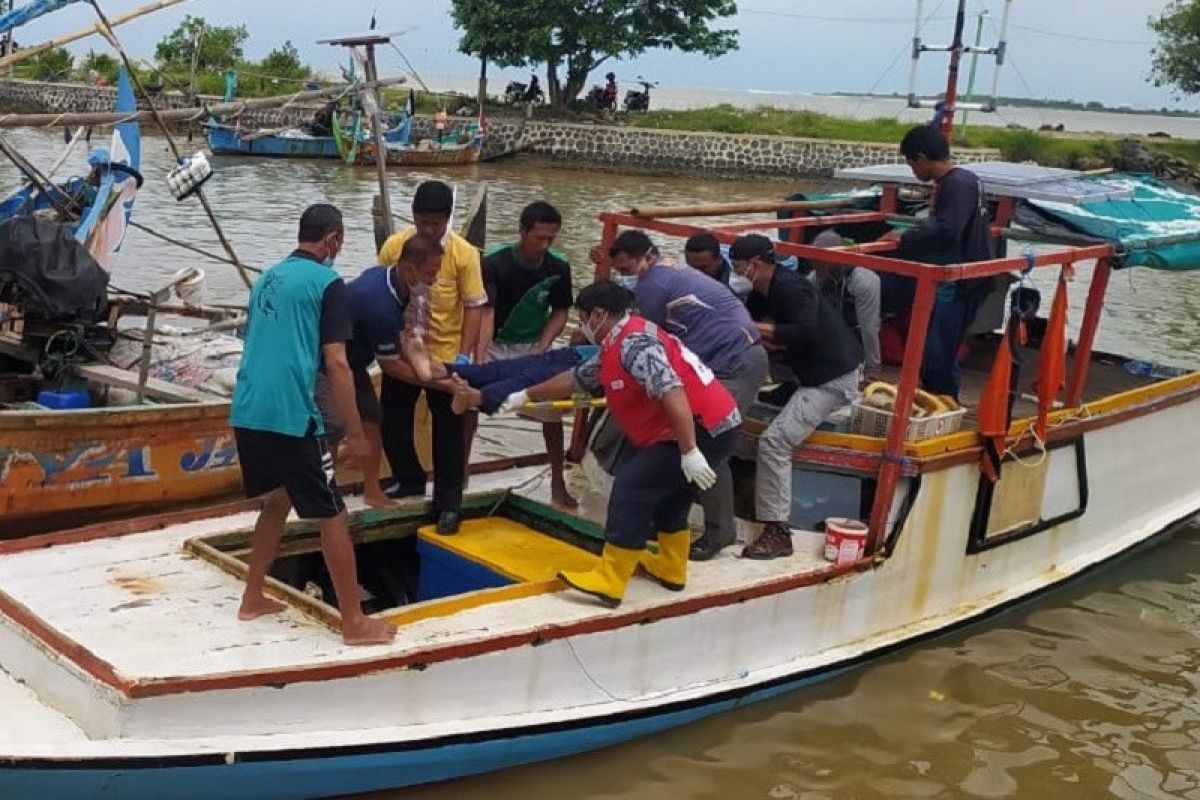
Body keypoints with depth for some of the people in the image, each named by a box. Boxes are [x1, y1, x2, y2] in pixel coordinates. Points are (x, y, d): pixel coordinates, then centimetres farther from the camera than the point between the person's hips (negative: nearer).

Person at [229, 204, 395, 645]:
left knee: (276, 500, 25)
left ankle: (252, 599, 30)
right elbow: (336, 364, -10)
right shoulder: (327, 282, -5)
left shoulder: (267, 277, 18)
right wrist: (355, 432, -6)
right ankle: (354, 622, 5)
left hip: (246, 412, 8)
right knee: (332, 516, 1)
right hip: (290, 415, -8)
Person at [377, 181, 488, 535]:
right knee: (392, 422, 13)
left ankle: (448, 503, 18)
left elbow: (474, 306, -10)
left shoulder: (464, 253, -14)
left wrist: (465, 355, -15)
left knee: (448, 432, 6)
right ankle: (409, 479, 36)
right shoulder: (393, 246, -8)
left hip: (445, 355, -3)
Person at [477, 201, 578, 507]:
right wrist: (479, 360, -39)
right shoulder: (494, 264, -22)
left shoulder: (558, 269, -12)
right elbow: (485, 313, -27)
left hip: (534, 347, 2)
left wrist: (542, 349, -15)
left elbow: (560, 313, -1)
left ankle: (558, 483, 10)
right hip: (495, 345, -2)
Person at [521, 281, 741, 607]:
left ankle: (609, 582, -9)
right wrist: (526, 395, 40)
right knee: (667, 490, 26)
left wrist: (689, 452, -30)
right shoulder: (616, 347, 18)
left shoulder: (634, 342, -16)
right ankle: (671, 568, 38)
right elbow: (575, 379, 32)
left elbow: (671, 391, -28)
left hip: (703, 431, -11)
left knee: (631, 486, -12)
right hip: (711, 427, 11)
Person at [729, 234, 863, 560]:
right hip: (812, 370, 11)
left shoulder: (789, 287, -19)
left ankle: (777, 532, -15)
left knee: (775, 441, -17)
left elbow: (806, 332, -29)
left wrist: (756, 327, -24)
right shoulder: (764, 292, 11)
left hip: (832, 377, -11)